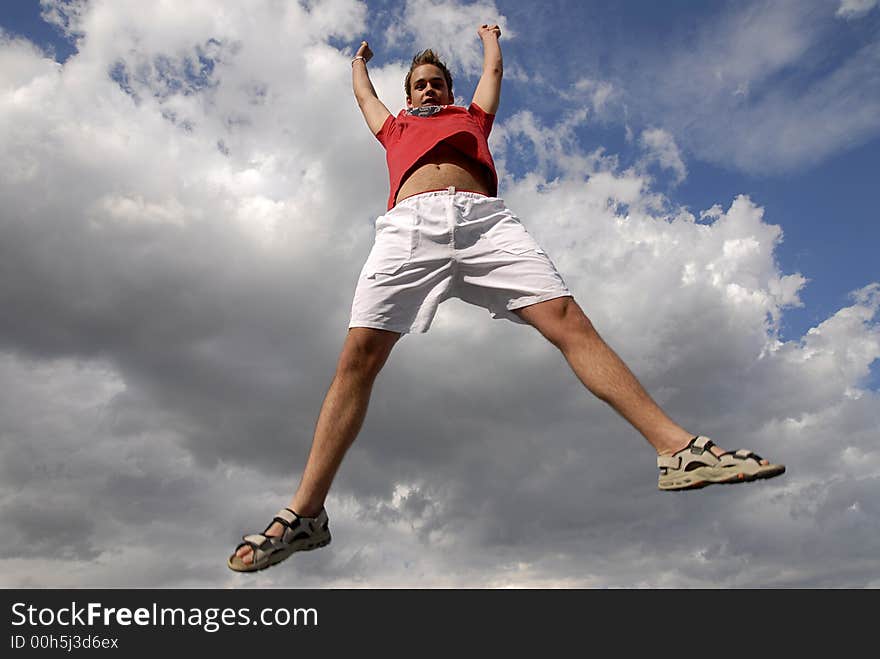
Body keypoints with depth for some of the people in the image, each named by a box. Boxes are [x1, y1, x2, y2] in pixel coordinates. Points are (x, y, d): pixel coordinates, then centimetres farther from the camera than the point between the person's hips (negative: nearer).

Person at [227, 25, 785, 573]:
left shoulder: (471, 116, 40)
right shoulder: (394, 126, 40)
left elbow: (493, 70, 55)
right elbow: (363, 91, 56)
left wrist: (489, 36, 75)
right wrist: (361, 57, 76)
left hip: (484, 217, 1)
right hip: (411, 223, 0)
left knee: (569, 320, -18)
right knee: (359, 354, -16)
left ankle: (679, 448, -22)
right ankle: (305, 512, -14)